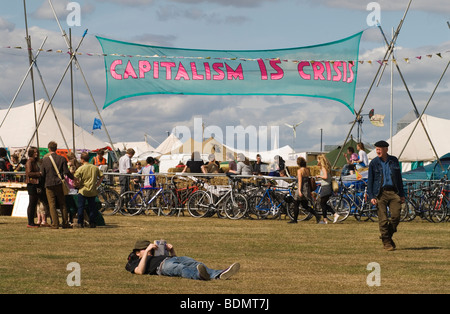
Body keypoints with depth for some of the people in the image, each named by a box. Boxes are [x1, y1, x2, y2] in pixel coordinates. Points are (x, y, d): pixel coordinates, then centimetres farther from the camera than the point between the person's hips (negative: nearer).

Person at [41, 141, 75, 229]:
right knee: (62, 204, 11)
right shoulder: (62, 159, -3)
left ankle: (55, 224, -2)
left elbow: (43, 174, 1)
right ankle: (65, 223, 12)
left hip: (49, 185, -1)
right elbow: (66, 172, -7)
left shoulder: (45, 160, -3)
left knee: (52, 205, 2)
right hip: (59, 184, 1)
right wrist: (73, 177, 10)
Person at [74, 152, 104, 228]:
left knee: (81, 207, 5)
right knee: (92, 207, 9)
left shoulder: (80, 169, -9)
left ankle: (80, 223, 4)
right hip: (92, 191, 3)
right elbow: (101, 177, 8)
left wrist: (79, 185, 1)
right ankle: (92, 223, 8)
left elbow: (76, 179, -16)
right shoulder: (95, 168, 4)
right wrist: (96, 185, 11)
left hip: (83, 190, -3)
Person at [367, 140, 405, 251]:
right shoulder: (374, 163, 3)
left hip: (393, 192, 2)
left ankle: (388, 236, 14)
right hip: (380, 193, -2)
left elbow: (399, 178, 15)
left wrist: (402, 194, 13)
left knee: (396, 216, -9)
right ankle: (386, 242, 5)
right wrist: (371, 196, -6)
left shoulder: (394, 161, 9)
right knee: (383, 220, -5)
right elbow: (370, 181, 4)